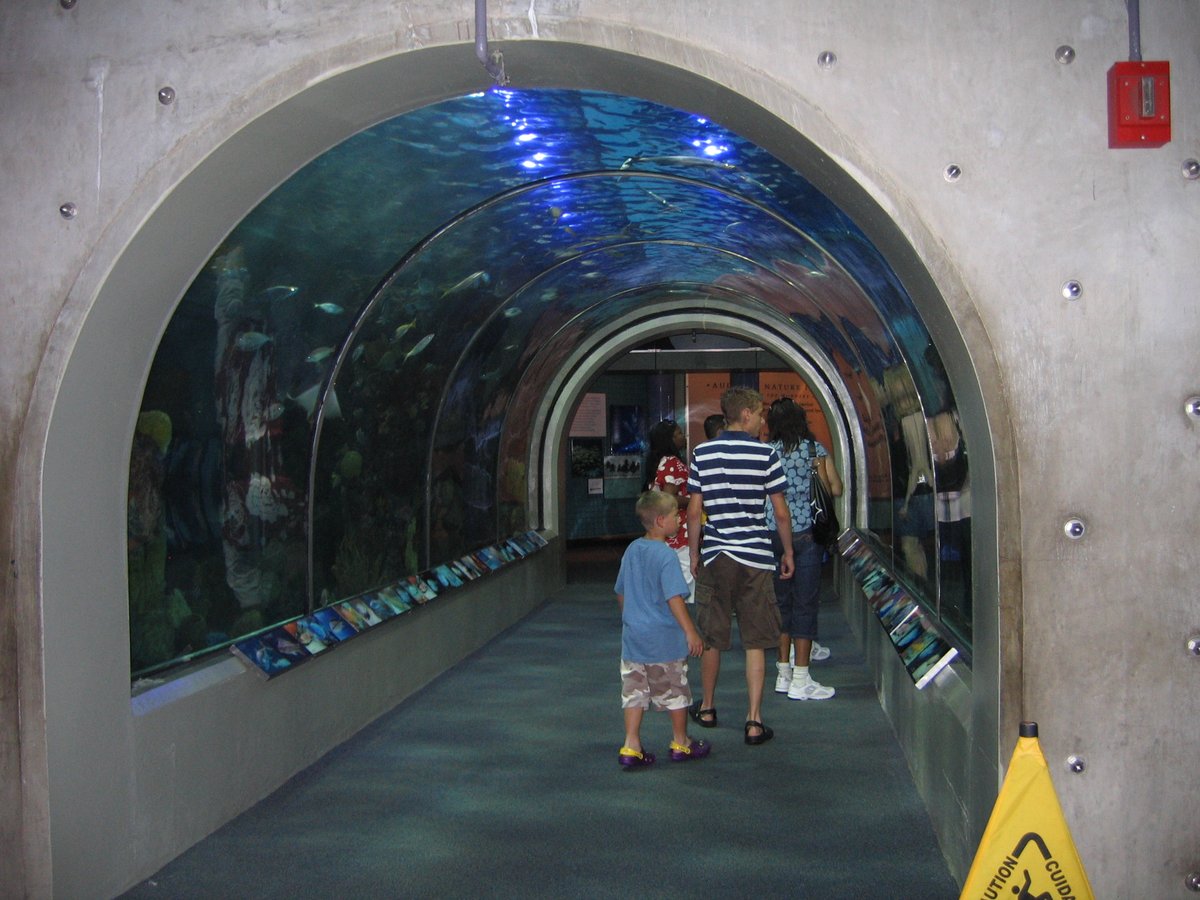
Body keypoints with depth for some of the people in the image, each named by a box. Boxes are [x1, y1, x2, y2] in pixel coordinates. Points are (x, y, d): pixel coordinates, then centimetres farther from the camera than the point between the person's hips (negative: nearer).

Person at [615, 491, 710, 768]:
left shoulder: (632, 550, 5)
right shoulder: (666, 555, -17)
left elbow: (621, 593, 13)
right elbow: (674, 598, -22)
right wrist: (690, 632, -19)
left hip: (633, 635, 6)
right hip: (664, 639, -6)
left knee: (634, 692, 9)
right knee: (675, 691, 10)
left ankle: (631, 746, 6)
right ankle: (681, 744, 23)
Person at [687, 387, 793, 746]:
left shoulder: (702, 453, 2)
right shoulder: (765, 454, -5)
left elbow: (694, 511, 3)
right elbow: (781, 513, -3)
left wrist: (694, 554, 14)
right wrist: (788, 553, 10)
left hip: (714, 557, 3)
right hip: (755, 558, -2)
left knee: (711, 638, 14)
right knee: (755, 643, 3)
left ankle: (707, 709, 29)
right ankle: (754, 722, 2)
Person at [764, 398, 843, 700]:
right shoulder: (814, 449, -2)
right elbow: (835, 490, 0)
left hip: (772, 534, 3)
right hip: (806, 532, -3)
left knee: (781, 601, 13)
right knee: (805, 604, 1)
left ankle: (783, 675, 18)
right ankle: (800, 681, 1)